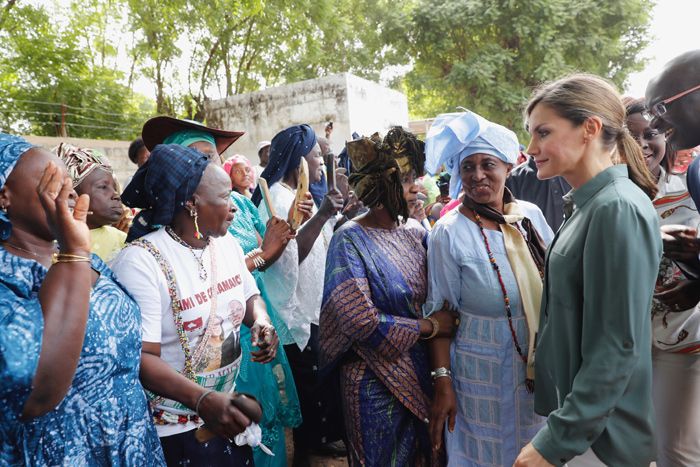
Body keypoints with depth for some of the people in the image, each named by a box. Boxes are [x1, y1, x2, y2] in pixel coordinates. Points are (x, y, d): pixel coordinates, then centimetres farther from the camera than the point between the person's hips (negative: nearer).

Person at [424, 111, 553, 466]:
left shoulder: (531, 215, -1)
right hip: (483, 373, -4)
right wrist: (443, 383, -13)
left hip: (542, 367, 5)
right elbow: (439, 314, -11)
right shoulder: (448, 232, -14)